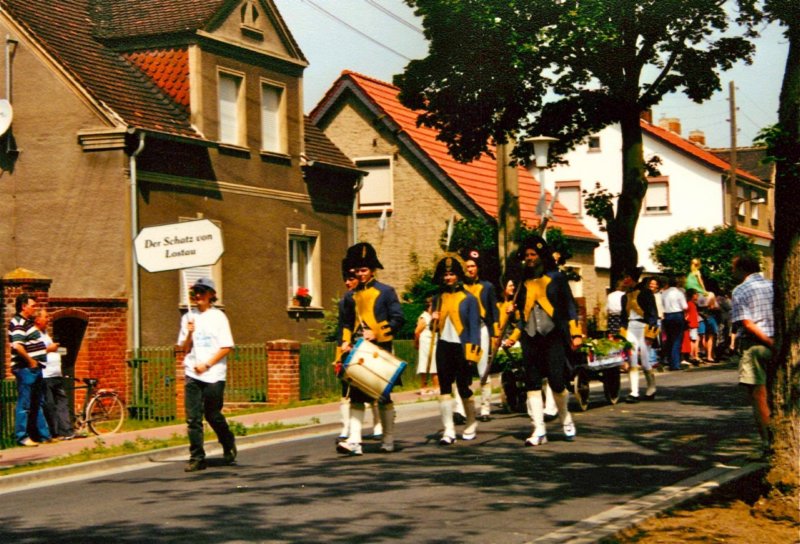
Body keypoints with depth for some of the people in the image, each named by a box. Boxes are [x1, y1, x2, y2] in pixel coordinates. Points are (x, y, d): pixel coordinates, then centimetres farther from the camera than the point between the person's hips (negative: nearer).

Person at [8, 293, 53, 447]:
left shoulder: (28, 322, 17)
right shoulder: (18, 323, -14)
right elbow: (17, 346, -27)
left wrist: (47, 349, 15)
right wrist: (31, 361, -19)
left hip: (35, 368, 10)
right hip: (25, 369, -10)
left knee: (38, 403, 15)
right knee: (24, 404, -5)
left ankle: (44, 434, 22)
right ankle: (22, 437, -1)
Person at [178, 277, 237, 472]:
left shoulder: (218, 317, 0)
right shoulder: (188, 317, 11)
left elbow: (227, 347, -5)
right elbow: (185, 349, 10)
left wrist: (207, 364, -12)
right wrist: (189, 333, -9)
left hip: (214, 374, -3)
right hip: (193, 374, 3)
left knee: (212, 414, 3)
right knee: (193, 417, -4)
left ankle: (229, 445, 29)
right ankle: (196, 458, -2)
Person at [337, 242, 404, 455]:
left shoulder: (386, 292, 1)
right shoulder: (350, 296, 12)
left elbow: (397, 319, -4)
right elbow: (346, 323, 19)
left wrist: (377, 334, -15)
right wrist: (346, 341, 1)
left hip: (380, 350, -3)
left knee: (383, 396, 3)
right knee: (356, 396, -5)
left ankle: (388, 440, 14)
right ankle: (354, 441, -10)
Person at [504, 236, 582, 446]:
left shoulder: (556, 277, 4)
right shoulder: (525, 282, 15)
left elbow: (570, 305, 2)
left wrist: (575, 332, -7)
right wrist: (513, 337, 13)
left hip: (553, 336, -4)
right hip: (530, 337, 4)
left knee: (557, 382, -9)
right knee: (532, 383, -2)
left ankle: (565, 419, 17)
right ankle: (539, 431, 0)